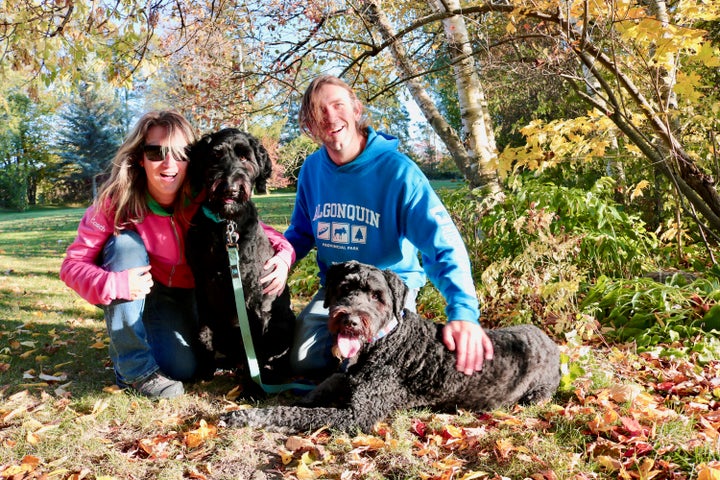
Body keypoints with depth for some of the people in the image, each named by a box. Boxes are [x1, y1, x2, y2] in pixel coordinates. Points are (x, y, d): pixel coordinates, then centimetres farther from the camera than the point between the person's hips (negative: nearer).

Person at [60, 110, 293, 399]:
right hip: (129, 298, 0)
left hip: (187, 294, 0)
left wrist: (284, 254, -33)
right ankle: (134, 367, -19)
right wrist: (115, 284, -43)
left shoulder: (203, 198, -22)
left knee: (183, 369, -21)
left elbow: (255, 229, -11)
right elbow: (72, 264, -22)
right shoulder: (115, 202, -25)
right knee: (126, 242, -30)